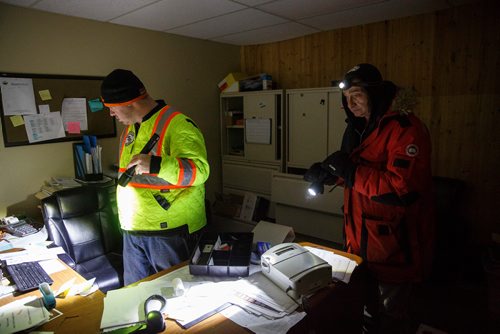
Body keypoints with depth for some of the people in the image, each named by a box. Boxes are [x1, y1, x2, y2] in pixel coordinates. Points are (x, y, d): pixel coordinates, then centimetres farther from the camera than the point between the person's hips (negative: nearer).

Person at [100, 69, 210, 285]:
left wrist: (155, 165, -38)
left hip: (169, 230, -8)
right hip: (132, 231, 8)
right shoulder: (130, 128, 12)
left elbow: (199, 170, -26)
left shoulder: (177, 124, -16)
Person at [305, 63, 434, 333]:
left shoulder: (405, 128, -17)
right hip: (360, 242, 7)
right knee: (366, 312, 22)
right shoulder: (358, 129, 10)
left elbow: (403, 189, -27)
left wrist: (350, 170, -24)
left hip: (394, 248, -7)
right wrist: (328, 174, 2)